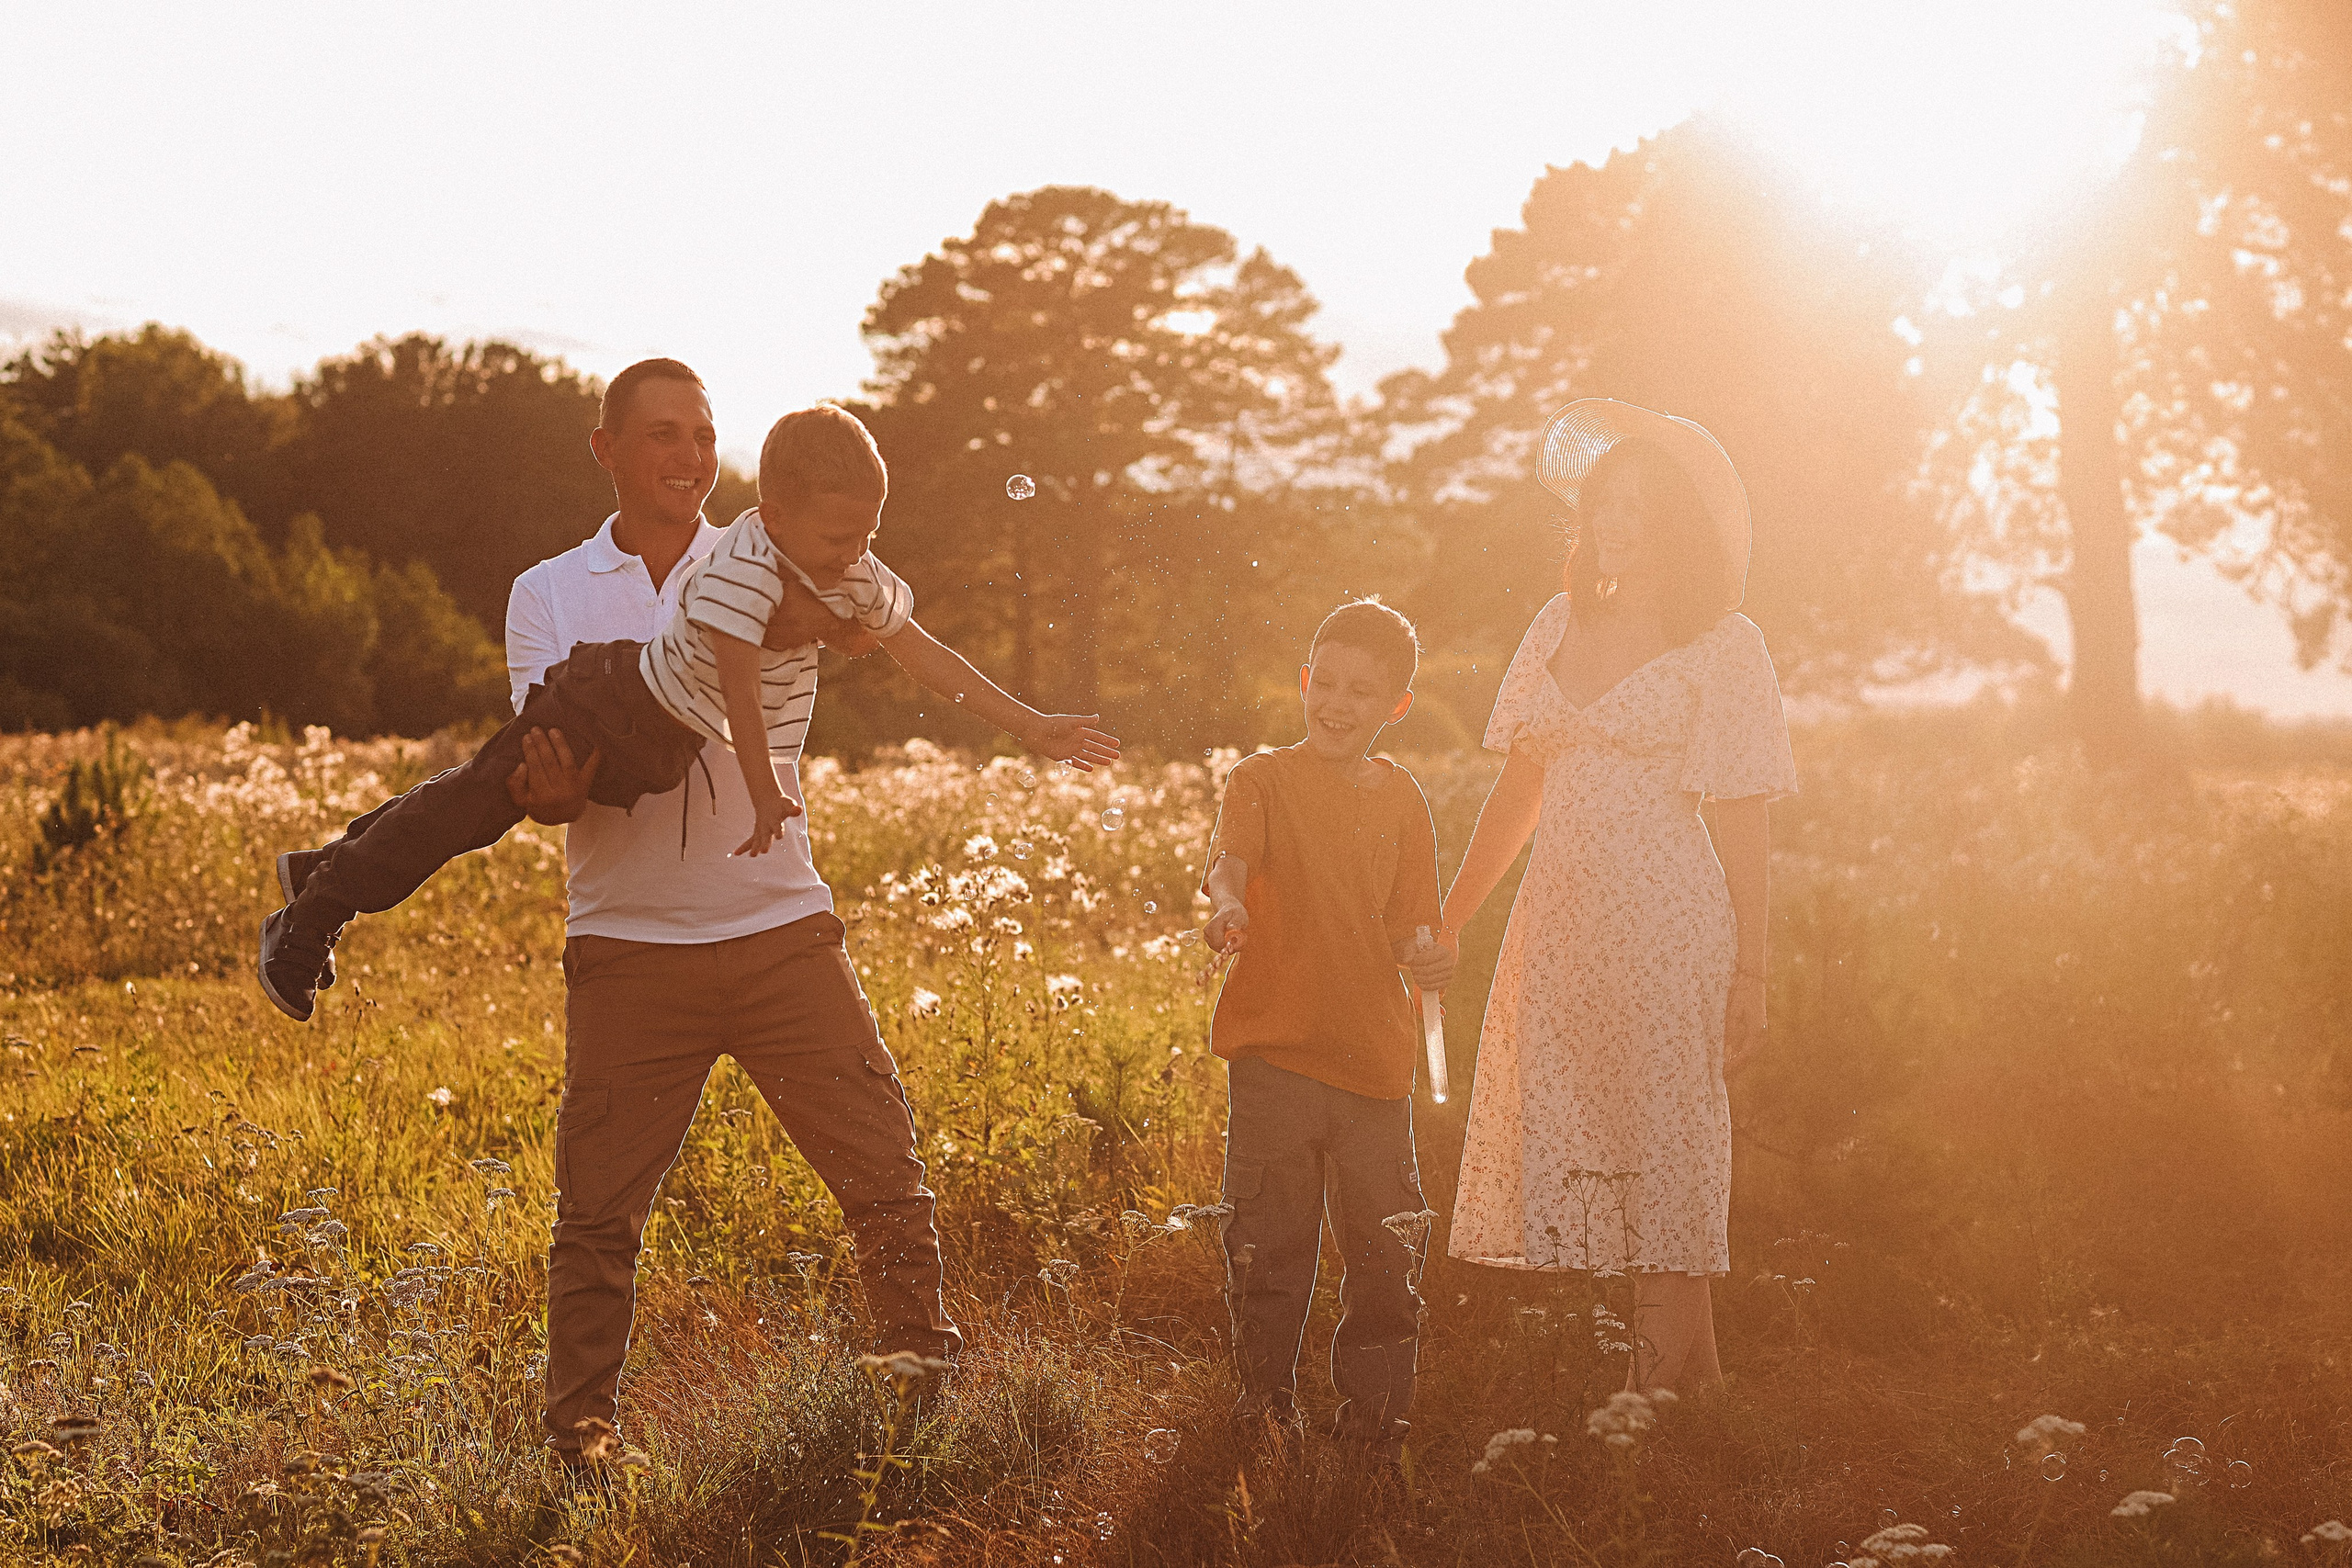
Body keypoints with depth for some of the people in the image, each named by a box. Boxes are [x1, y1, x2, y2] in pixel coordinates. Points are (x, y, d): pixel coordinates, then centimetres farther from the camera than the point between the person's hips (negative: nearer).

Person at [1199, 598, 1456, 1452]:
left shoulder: (1402, 802, 10)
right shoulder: (1263, 779, 0)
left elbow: (1407, 928, 11)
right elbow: (1231, 855, -20)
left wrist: (1427, 957, -12)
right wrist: (1228, 902, -42)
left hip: (1374, 1059, 3)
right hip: (1275, 1049, -3)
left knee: (1387, 1250, 5)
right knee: (1269, 1244, 1)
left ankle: (1373, 1411, 20)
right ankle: (1264, 1395, 19)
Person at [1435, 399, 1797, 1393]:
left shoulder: (1722, 646, -1)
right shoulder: (1562, 624, 13)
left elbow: (1741, 823, -2)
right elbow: (1519, 789, 16)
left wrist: (1749, 974, -6)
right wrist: (1444, 924, 14)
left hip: (1668, 911, -5)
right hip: (1560, 916, 5)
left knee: (1664, 1132, -4)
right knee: (1570, 1131, 4)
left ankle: (1676, 1357, 3)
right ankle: (1672, 1357, 13)